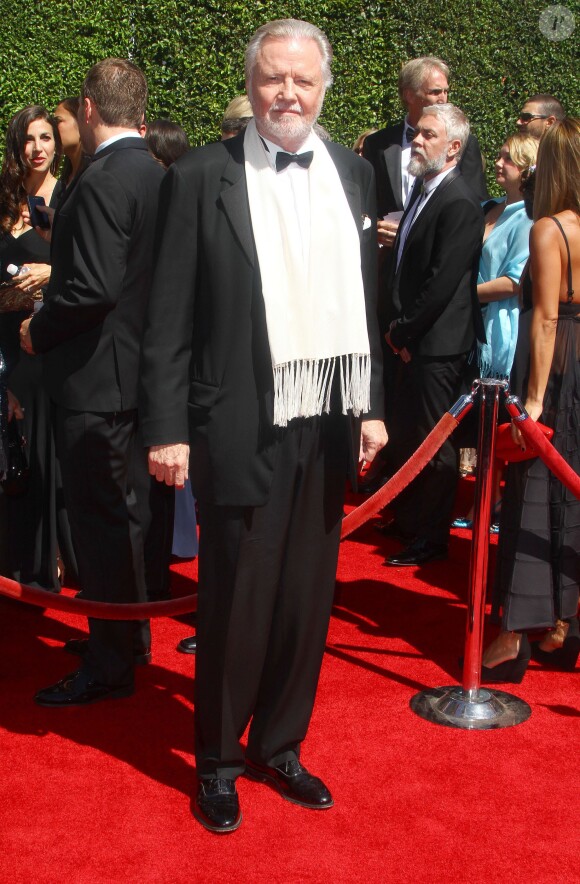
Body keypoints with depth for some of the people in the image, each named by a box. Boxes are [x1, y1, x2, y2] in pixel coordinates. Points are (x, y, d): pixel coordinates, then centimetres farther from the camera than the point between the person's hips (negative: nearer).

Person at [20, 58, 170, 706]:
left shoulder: (102, 183, -19)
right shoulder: (158, 178, 9)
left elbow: (91, 288, -25)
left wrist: (40, 331, -9)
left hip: (97, 378, -9)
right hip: (142, 367, 9)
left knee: (102, 519, -1)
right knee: (132, 509, 18)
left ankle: (110, 664, 8)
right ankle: (131, 635, 32)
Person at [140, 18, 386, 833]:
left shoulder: (351, 173, 9)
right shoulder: (202, 178, -4)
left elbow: (365, 300, 12)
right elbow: (170, 320, -5)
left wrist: (370, 406, 8)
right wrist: (168, 429, -9)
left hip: (326, 429, 4)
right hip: (243, 430, -4)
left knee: (307, 601, 11)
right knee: (236, 605, 5)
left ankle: (279, 746, 30)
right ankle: (218, 762, 24)